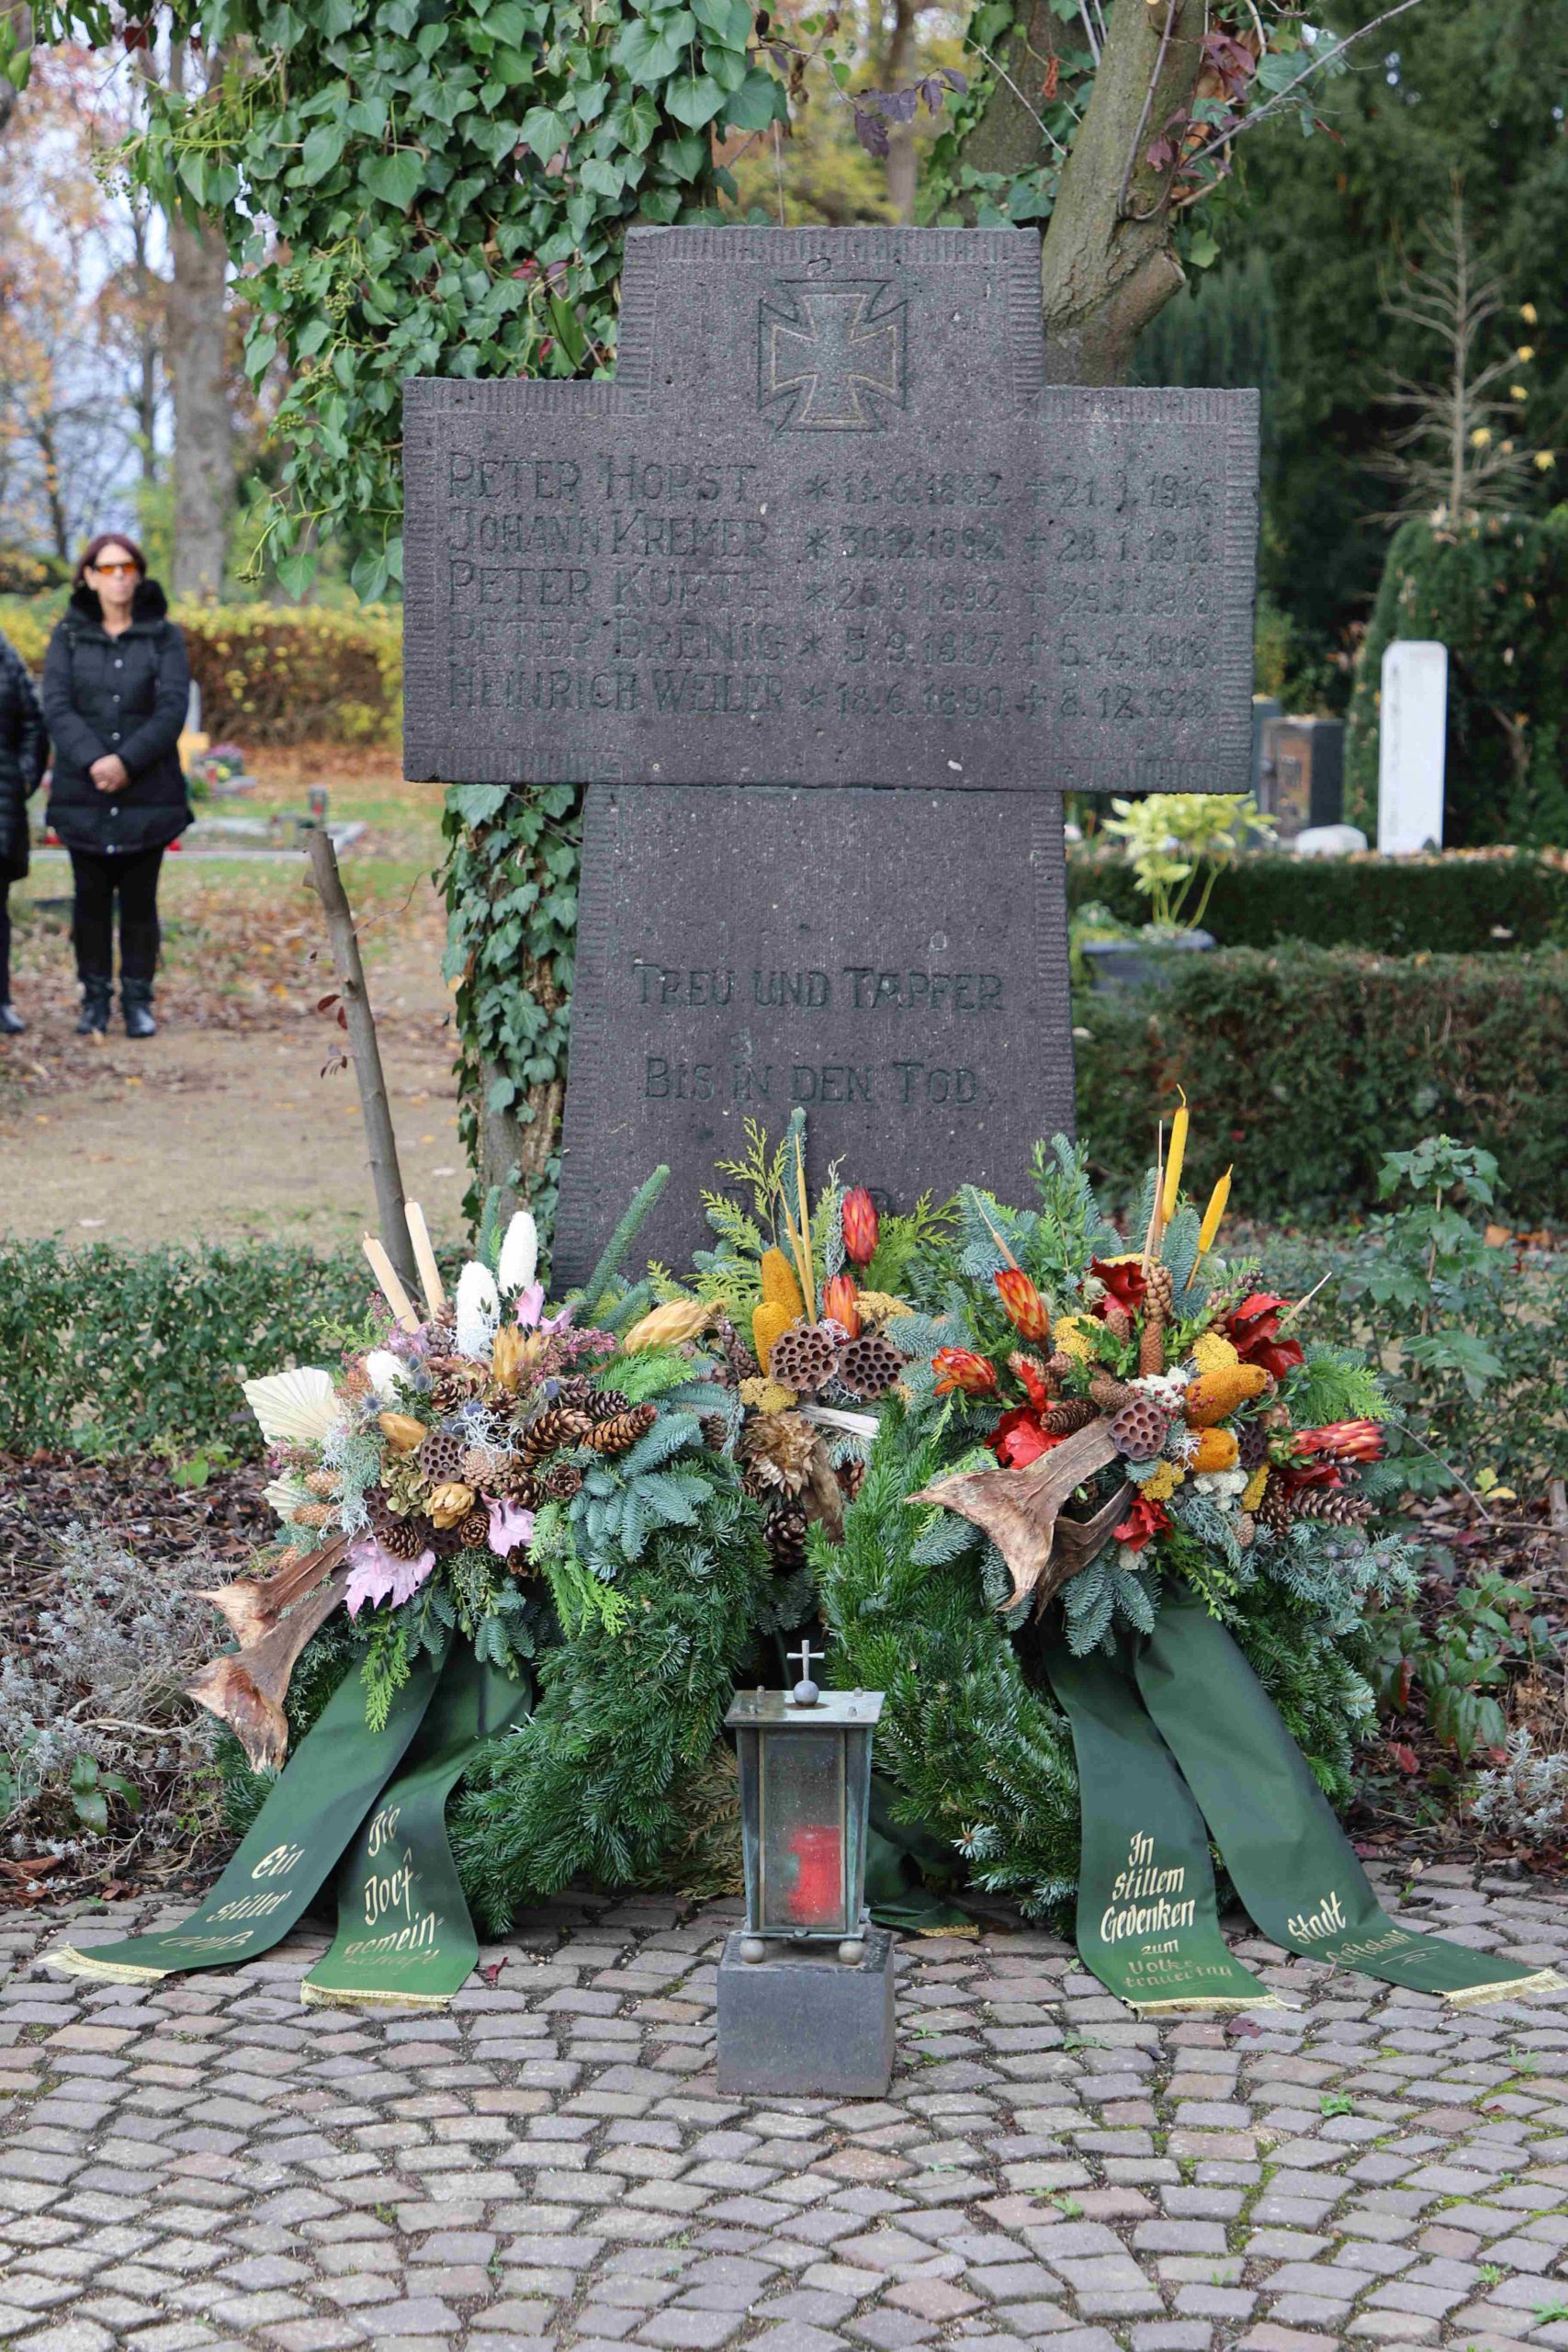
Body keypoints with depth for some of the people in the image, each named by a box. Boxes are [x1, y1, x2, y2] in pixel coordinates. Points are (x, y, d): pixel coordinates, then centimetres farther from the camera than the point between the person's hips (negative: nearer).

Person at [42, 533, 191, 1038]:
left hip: (147, 793, -1)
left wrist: (126, 761, -19)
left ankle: (138, 1000, 10)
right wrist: (93, 761, -20)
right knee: (91, 898, 5)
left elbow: (172, 710, -7)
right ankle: (95, 999, 12)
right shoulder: (69, 635, 4)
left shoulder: (163, 637, 2)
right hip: (83, 794, 1)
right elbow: (56, 706, -5)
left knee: (139, 899, 3)